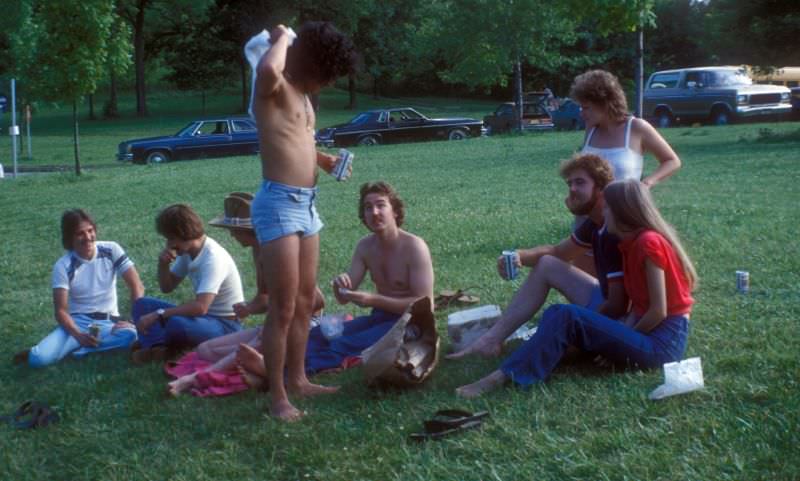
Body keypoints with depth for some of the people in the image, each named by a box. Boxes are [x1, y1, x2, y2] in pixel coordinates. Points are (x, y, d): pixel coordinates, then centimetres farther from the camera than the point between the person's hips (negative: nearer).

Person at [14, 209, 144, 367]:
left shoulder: (111, 250, -5)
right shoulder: (63, 266, -8)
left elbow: (136, 286, -5)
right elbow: (61, 310, -11)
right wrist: (79, 335, -30)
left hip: (109, 322, 2)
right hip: (78, 322, -2)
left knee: (131, 334, -36)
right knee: (40, 358, -30)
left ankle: (74, 348, -19)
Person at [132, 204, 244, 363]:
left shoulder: (213, 258, -25)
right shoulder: (186, 251, 1)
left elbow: (200, 307, -35)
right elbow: (167, 288, 13)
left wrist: (157, 315, -29)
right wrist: (163, 264, -7)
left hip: (226, 326, -9)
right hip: (204, 317, 9)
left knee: (176, 324, -36)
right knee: (142, 304, 1)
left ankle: (155, 343, -3)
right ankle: (156, 347, -24)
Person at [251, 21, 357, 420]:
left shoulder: (301, 95, 17)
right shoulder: (274, 88, -11)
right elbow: (267, 70, -37)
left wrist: (323, 159, 13)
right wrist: (282, 38, -16)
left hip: (306, 204, 10)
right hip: (279, 203, -10)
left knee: (306, 302, 16)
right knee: (283, 307, -6)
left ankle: (297, 378, 28)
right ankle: (277, 397, 3)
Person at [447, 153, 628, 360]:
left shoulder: (614, 231, -26)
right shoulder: (595, 224, 4)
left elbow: (617, 305, -26)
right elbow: (557, 252, 16)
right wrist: (519, 256, -5)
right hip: (606, 302, 10)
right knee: (546, 265, 10)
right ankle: (492, 339, 8)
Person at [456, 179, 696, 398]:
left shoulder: (648, 242, -16)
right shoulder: (633, 243, 14)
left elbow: (659, 311, -18)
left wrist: (626, 335, -7)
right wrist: (624, 330, -3)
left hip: (661, 343, -9)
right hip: (647, 332, 9)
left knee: (566, 316, -22)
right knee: (557, 314, 2)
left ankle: (502, 377, -26)